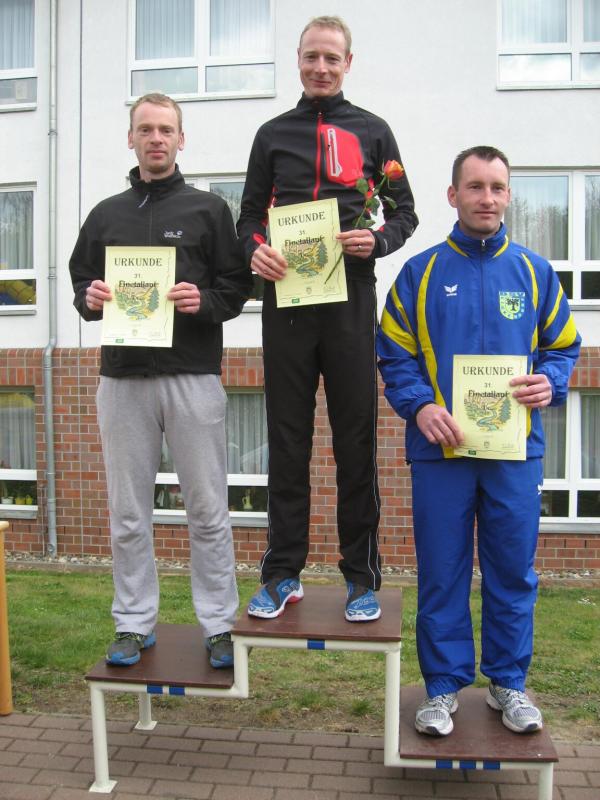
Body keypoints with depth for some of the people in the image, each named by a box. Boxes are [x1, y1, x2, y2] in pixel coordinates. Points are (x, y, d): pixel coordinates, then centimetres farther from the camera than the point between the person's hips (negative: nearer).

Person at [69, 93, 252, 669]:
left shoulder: (208, 210, 7)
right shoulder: (105, 215, 16)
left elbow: (237, 286, 3)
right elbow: (80, 282, 18)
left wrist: (204, 302, -16)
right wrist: (90, 299, -4)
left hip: (193, 376, -3)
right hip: (122, 378, 3)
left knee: (208, 511, 2)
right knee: (127, 513, 8)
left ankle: (219, 625, 15)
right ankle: (134, 624, 22)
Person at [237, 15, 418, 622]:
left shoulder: (372, 132, 13)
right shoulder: (273, 134, 16)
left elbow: (405, 212, 12)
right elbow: (249, 214, 16)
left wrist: (377, 241, -10)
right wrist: (256, 249, -7)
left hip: (350, 301, -1)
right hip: (285, 302, 2)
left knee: (356, 440, 1)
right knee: (287, 440, 4)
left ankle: (362, 577, 12)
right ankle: (283, 572, 15)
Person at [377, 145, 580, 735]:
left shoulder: (534, 271, 9)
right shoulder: (419, 273, 4)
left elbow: (563, 346, 13)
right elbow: (394, 355, 2)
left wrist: (550, 383, -8)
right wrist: (419, 405, -14)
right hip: (440, 448, -1)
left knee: (513, 574, 10)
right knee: (441, 576, 6)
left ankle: (508, 683, 29)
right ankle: (443, 686, 23)